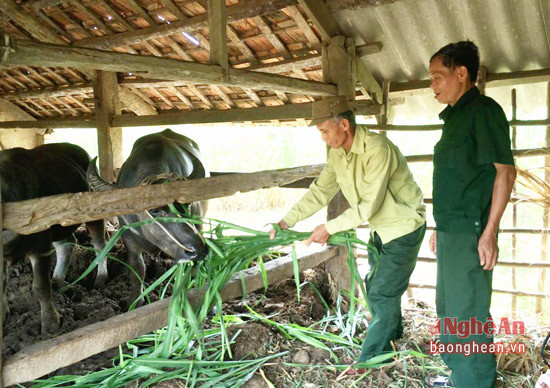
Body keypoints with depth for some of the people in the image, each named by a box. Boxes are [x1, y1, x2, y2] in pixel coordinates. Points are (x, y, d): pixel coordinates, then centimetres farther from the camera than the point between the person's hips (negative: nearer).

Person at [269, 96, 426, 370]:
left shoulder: (377, 149, -31)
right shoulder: (337, 153, -5)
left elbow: (369, 205, -31)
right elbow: (320, 191, -3)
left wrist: (330, 228, -26)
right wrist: (287, 221, -11)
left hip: (403, 226, -8)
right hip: (381, 228, 9)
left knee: (382, 292, -3)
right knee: (374, 285, 21)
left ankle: (372, 355, 13)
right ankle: (392, 332, 45)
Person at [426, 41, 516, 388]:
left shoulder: (483, 110, -11)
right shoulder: (455, 116, 16)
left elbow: (505, 170, -16)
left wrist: (489, 233, -21)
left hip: (470, 233, -10)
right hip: (451, 232, 10)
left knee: (467, 315, -3)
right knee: (449, 310, 19)